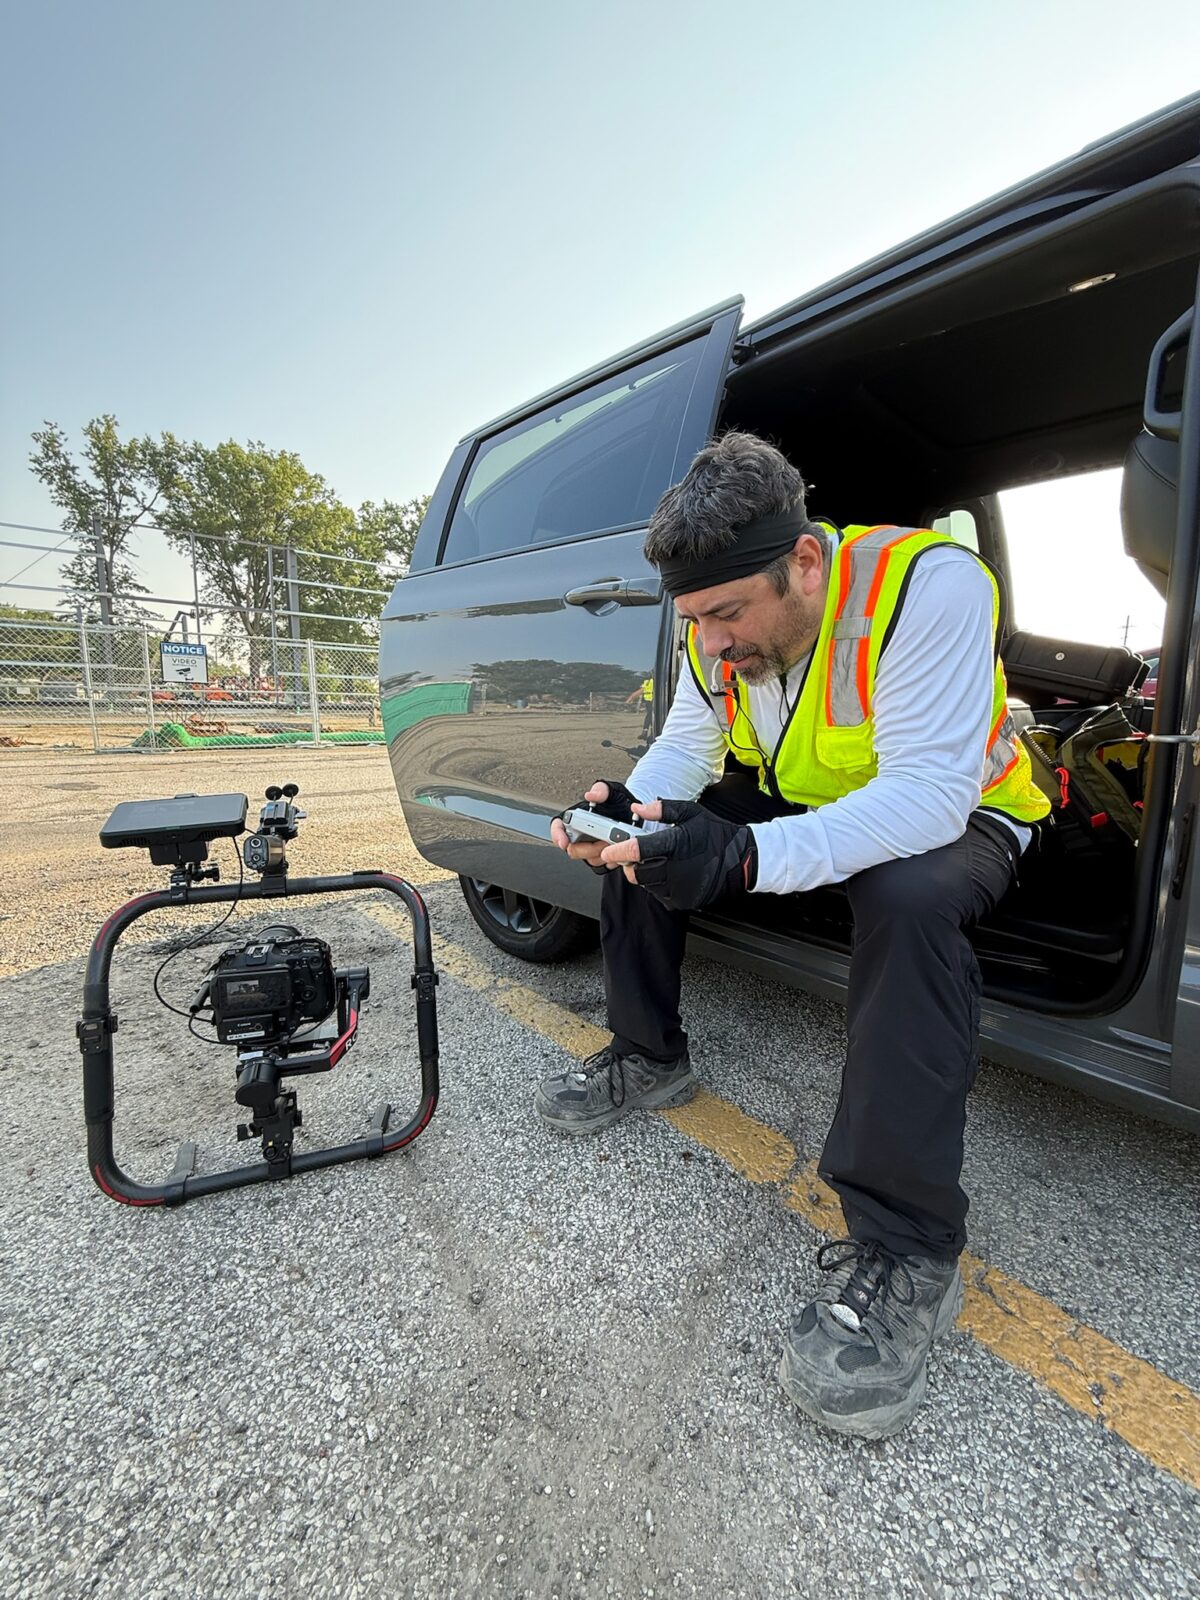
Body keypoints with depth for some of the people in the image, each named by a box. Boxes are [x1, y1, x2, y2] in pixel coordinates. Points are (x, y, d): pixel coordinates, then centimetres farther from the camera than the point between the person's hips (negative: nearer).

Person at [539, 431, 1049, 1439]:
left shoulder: (928, 583, -29)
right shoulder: (720, 628, -9)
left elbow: (927, 797, -36)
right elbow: (686, 747, -4)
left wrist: (744, 857, -49)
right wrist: (630, 805, -26)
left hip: (959, 819, -5)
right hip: (798, 805, 6)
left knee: (911, 901, -39)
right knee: (633, 841, -6)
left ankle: (904, 1255, -23)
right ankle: (648, 1059, 11)